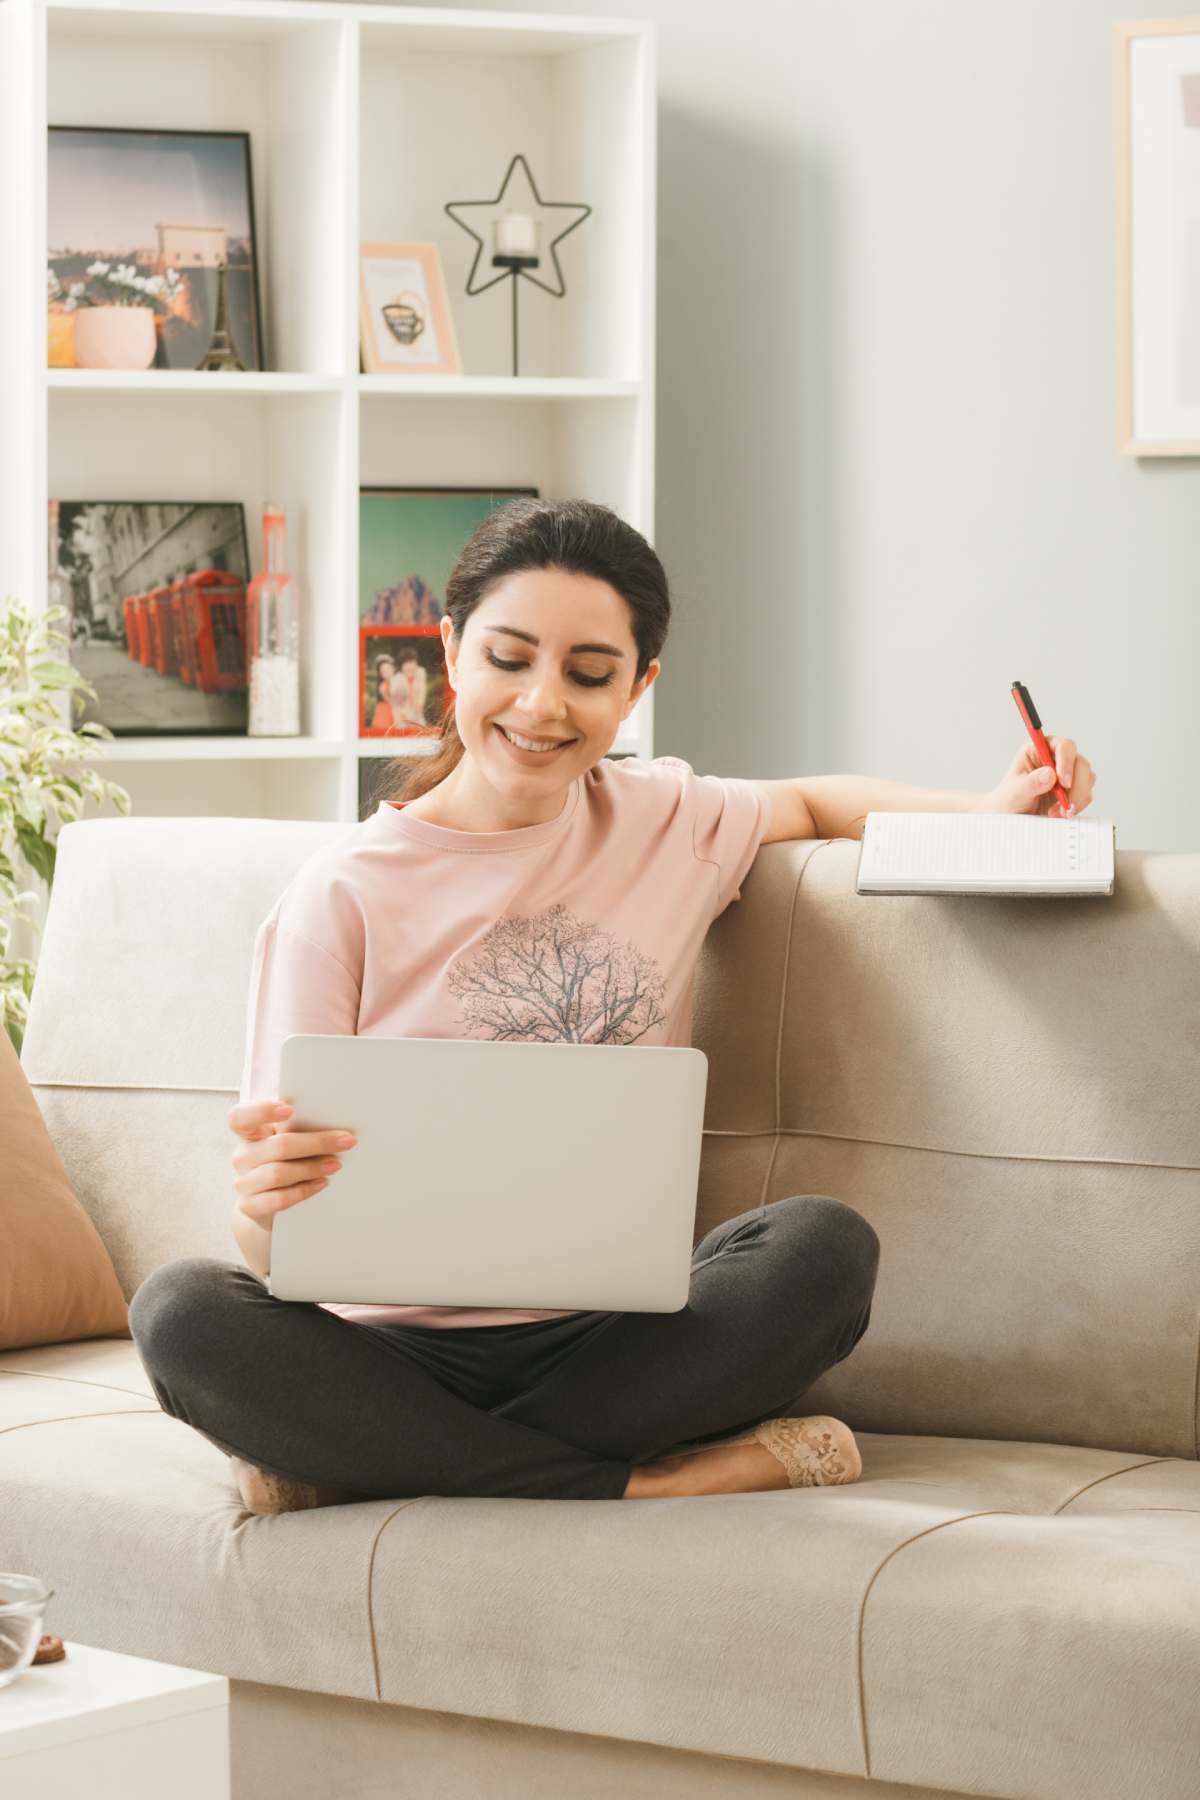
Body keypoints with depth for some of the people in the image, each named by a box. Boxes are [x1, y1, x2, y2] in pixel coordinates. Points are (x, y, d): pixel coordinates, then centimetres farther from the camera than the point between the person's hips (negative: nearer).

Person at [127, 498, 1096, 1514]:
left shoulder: (667, 822, 9)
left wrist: (988, 812, 14)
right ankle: (647, 1480, -28)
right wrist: (265, 1197, -31)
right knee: (184, 1310, -33)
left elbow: (808, 802, 33)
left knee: (823, 1246, -27)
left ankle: (385, 1466, -21)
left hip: (606, 1341, 3)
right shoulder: (344, 896, -3)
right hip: (401, 1346, -3)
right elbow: (281, 1263, -6)